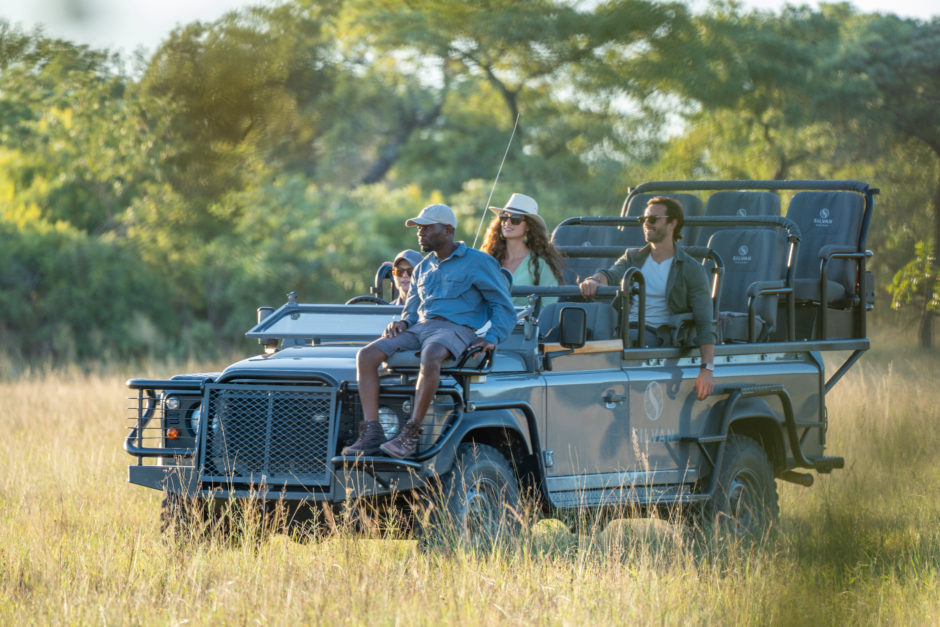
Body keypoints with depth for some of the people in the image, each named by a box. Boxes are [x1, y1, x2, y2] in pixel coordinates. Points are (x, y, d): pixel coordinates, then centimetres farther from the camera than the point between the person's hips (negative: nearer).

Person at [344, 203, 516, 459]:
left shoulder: (478, 263, 6)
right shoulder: (423, 268, 25)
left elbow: (504, 308, 4)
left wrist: (491, 339, -12)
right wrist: (403, 322, 4)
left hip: (456, 329, -6)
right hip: (420, 328, 6)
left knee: (430, 358, -42)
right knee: (366, 356, -19)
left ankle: (410, 435, -40)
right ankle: (371, 434, -26)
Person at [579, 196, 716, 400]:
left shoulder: (692, 270, 7)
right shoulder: (633, 257, 22)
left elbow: (704, 324, -1)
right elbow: (612, 274, 0)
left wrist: (707, 369, -15)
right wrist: (594, 280, -28)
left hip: (656, 335, -4)